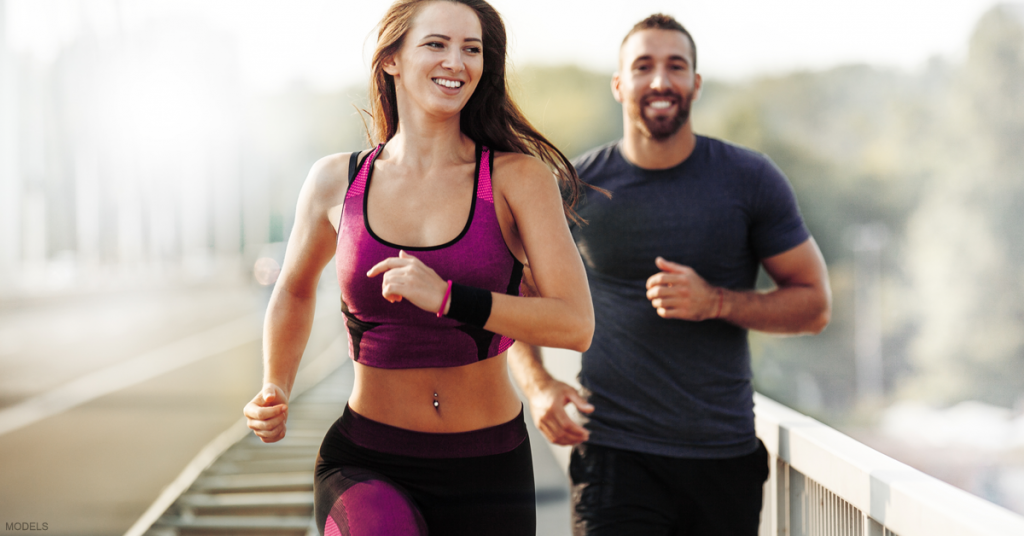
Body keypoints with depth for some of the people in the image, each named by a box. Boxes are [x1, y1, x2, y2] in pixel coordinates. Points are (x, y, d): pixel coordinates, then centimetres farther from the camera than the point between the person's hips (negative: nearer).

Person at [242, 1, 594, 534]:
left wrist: (447, 298, -25)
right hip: (365, 466, 0)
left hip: (488, 470, 1)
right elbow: (295, 291, 19)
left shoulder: (518, 177, -7)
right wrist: (275, 392, 6)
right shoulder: (336, 181, -1)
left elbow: (576, 324, -15)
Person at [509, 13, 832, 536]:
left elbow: (813, 305, 3)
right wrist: (537, 384, -8)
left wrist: (715, 302, -13)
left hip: (726, 454, 2)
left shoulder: (750, 179, 0)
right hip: (614, 451, -1)